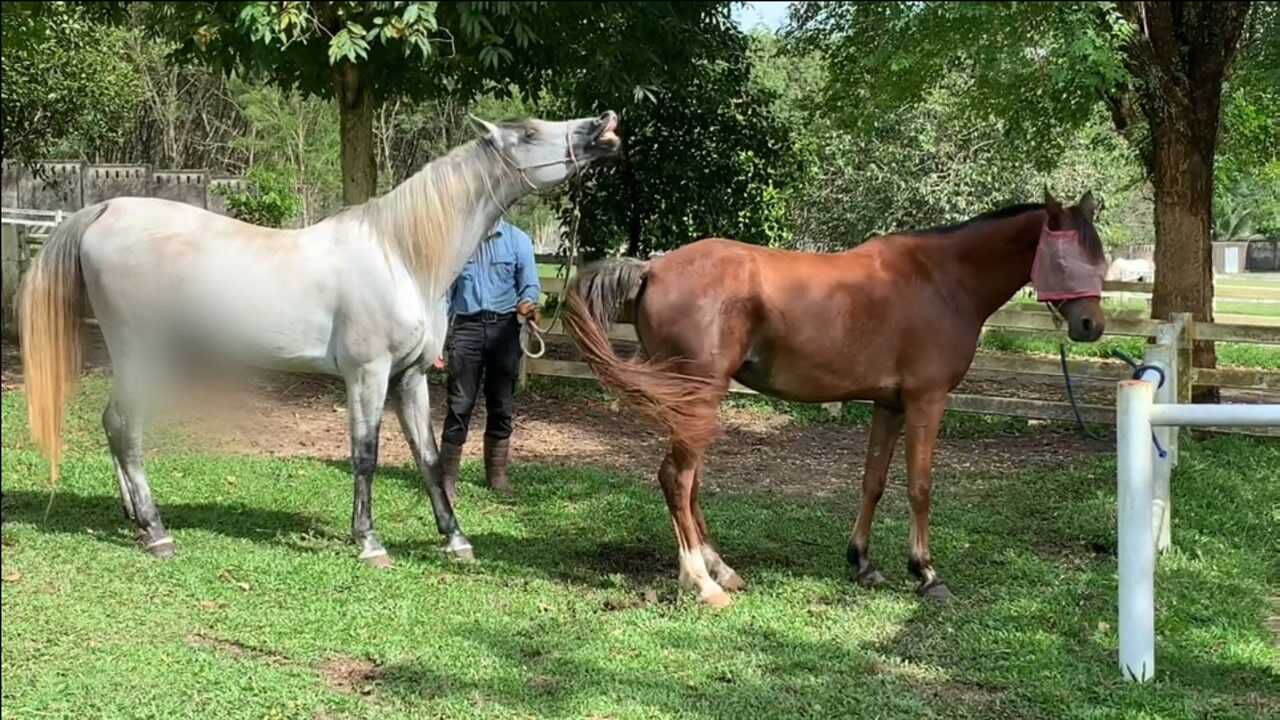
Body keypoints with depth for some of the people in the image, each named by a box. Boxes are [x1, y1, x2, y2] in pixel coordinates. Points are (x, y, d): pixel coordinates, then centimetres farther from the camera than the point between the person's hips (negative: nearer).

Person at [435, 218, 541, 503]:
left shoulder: (517, 240, 3)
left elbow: (530, 284, 2)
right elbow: (445, 290, 7)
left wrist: (527, 303, -23)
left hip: (504, 327, 1)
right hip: (467, 327, -1)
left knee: (501, 405, 8)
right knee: (459, 404, -5)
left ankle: (497, 473, 20)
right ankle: (447, 476, -1)